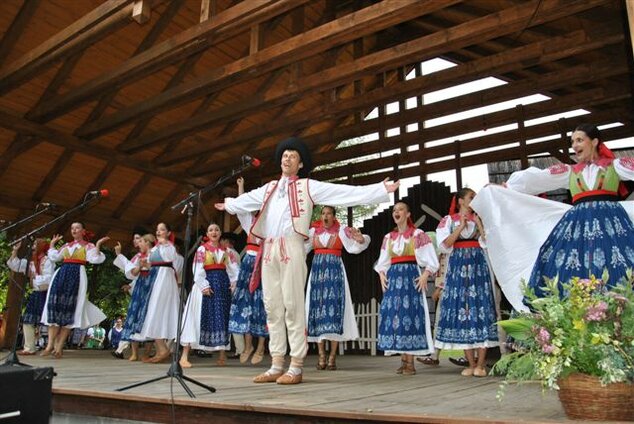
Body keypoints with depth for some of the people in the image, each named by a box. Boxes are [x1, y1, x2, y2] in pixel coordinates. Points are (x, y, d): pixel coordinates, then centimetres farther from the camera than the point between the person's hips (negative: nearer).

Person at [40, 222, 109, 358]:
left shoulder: (88, 246, 8)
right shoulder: (66, 246, 23)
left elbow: (95, 259, -7)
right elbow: (54, 257, 18)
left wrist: (98, 245, -14)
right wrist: (52, 243, 27)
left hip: (77, 276, -5)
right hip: (61, 274, 5)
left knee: (69, 308, -8)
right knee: (55, 305, -7)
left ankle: (59, 347, -6)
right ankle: (50, 345, -5)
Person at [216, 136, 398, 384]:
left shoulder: (308, 186, 6)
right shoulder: (269, 189, 23)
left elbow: (347, 193, 0)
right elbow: (246, 200, 42)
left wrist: (381, 190, -5)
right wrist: (228, 205, 58)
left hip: (291, 248, -5)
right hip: (268, 250, 6)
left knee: (293, 306, -6)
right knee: (272, 307, 6)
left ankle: (296, 368, -1)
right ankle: (276, 366, 13)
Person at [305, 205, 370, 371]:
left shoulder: (341, 231, 1)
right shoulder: (313, 231, 8)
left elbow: (353, 246, -11)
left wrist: (360, 240, -32)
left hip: (334, 270, -2)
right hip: (317, 269, 2)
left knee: (334, 306, -7)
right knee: (317, 307, -1)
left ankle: (332, 356, -1)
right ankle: (321, 356, 5)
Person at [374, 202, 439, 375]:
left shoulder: (418, 235, 1)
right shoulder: (388, 237, 15)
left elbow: (431, 260, -3)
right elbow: (382, 262, 20)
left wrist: (425, 276, -14)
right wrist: (382, 275, 5)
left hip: (411, 277, -5)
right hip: (393, 278, 5)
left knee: (410, 314, -10)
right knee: (394, 315, -1)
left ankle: (410, 362, -5)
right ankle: (403, 360, 7)